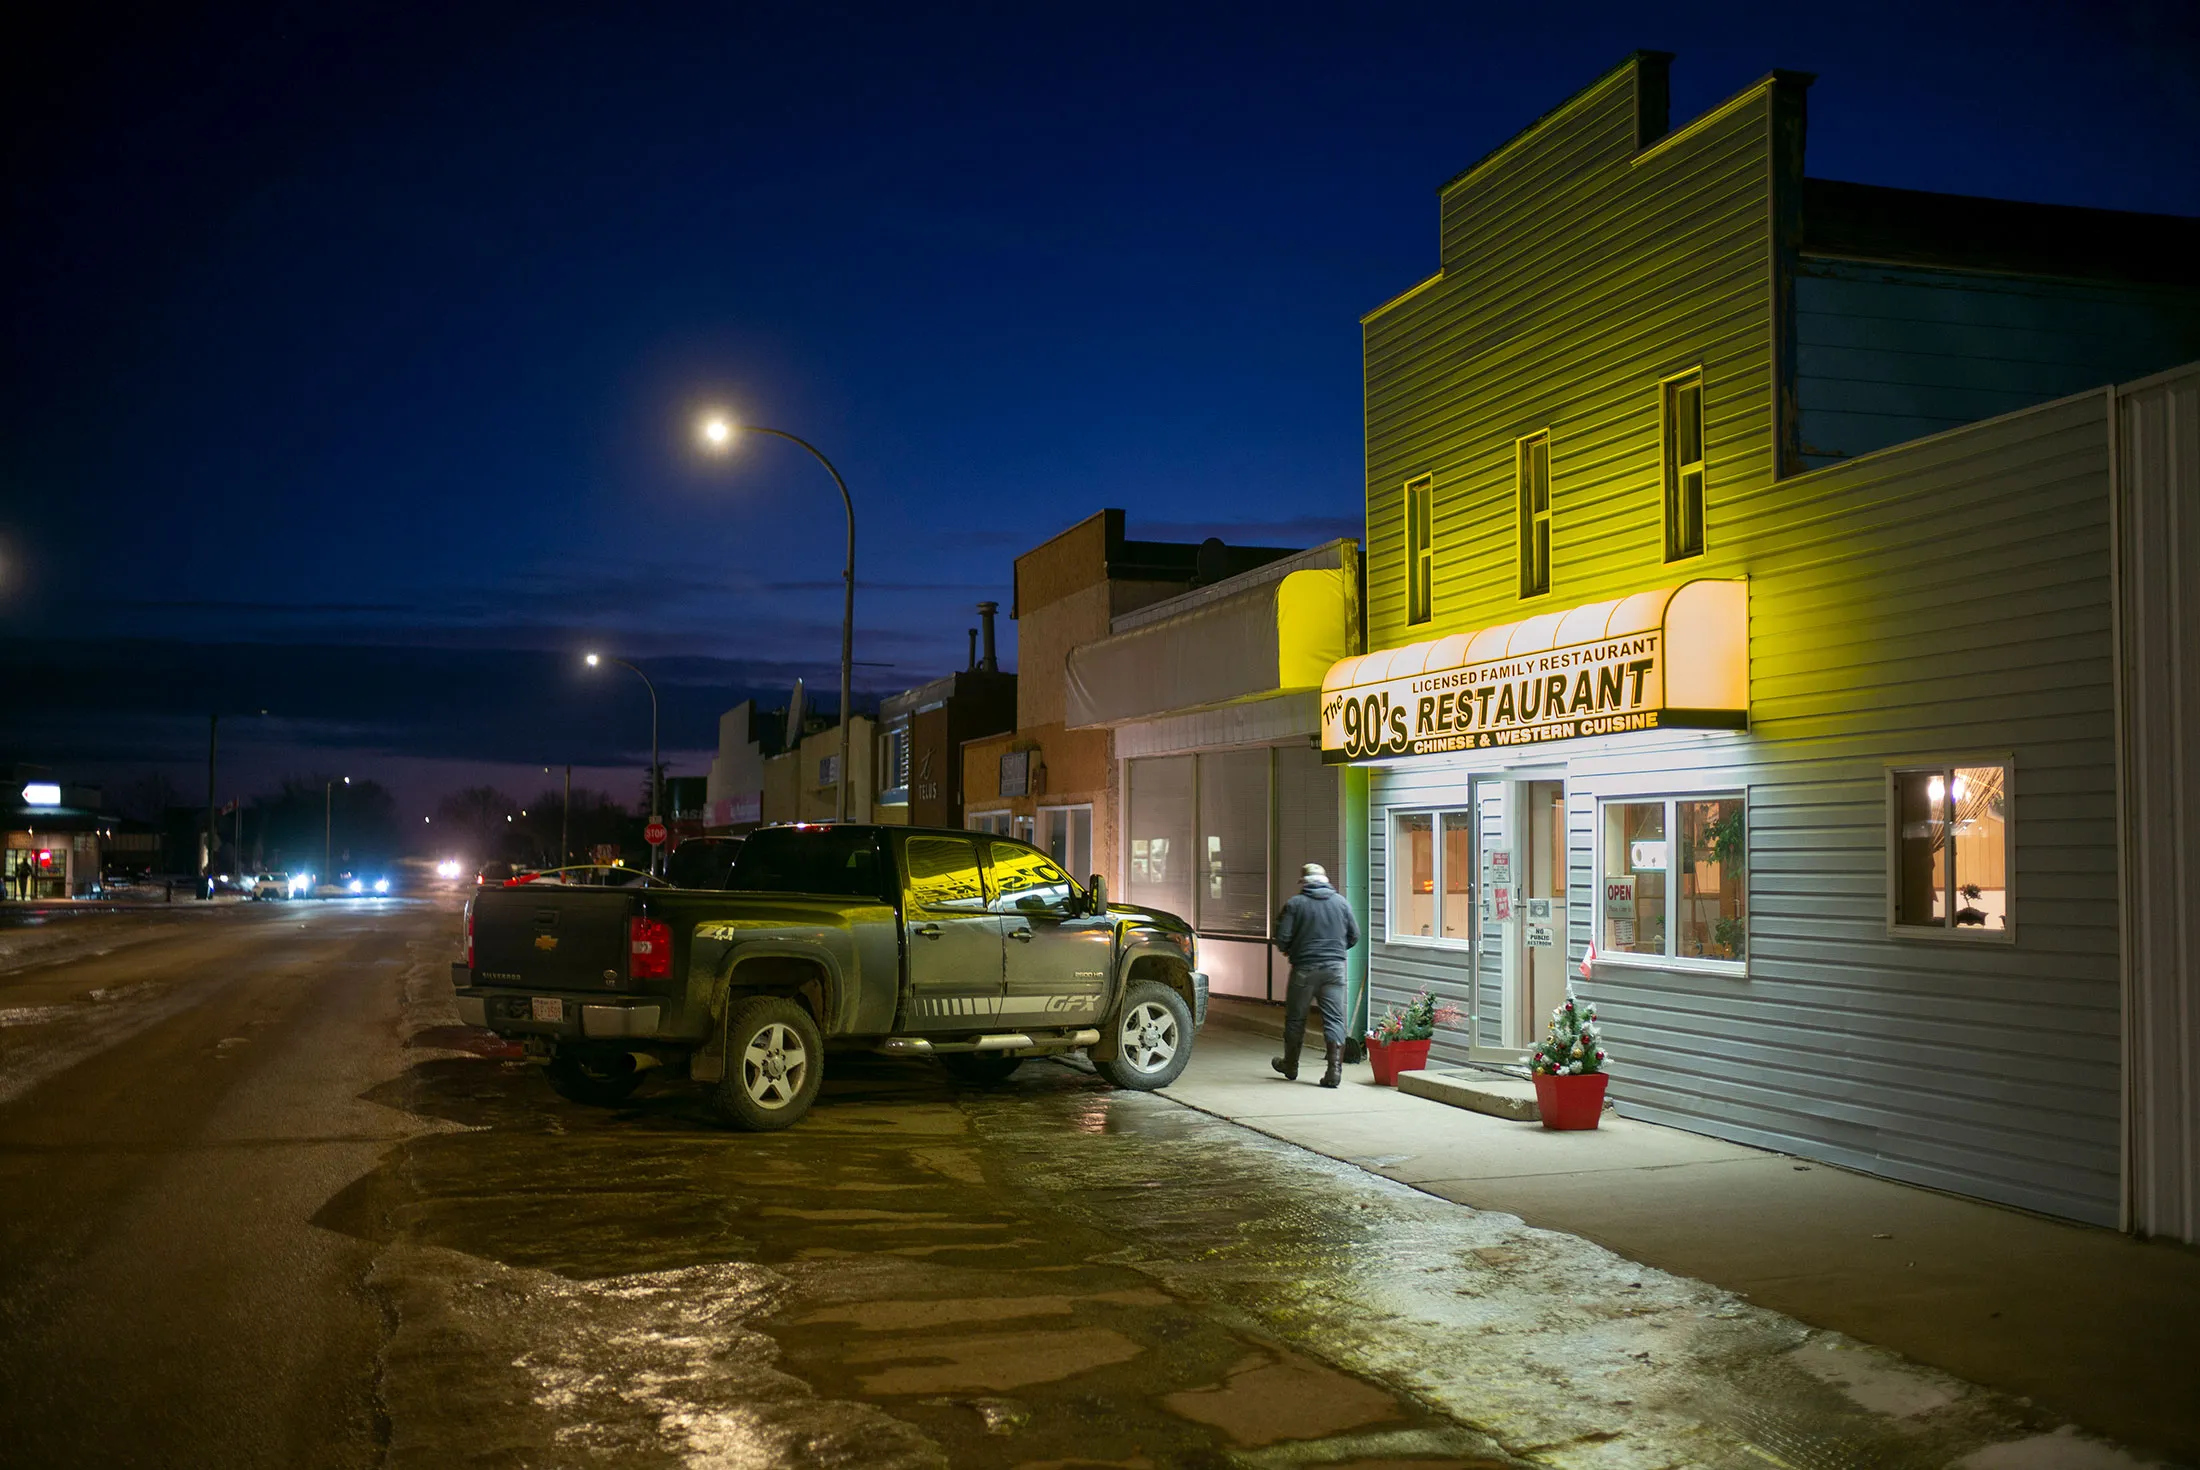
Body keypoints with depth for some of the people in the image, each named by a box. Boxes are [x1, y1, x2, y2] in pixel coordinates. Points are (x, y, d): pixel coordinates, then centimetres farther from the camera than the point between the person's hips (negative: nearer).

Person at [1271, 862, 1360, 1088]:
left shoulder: (1295, 904, -5)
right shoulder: (1341, 902, 5)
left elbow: (1282, 938, -9)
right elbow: (1354, 936, 9)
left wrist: (1287, 951, 13)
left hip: (1304, 968, -2)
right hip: (1335, 968, 2)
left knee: (1295, 1018, 13)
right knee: (1334, 1019, 2)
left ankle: (1290, 1066, 26)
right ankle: (1335, 1070, -8)